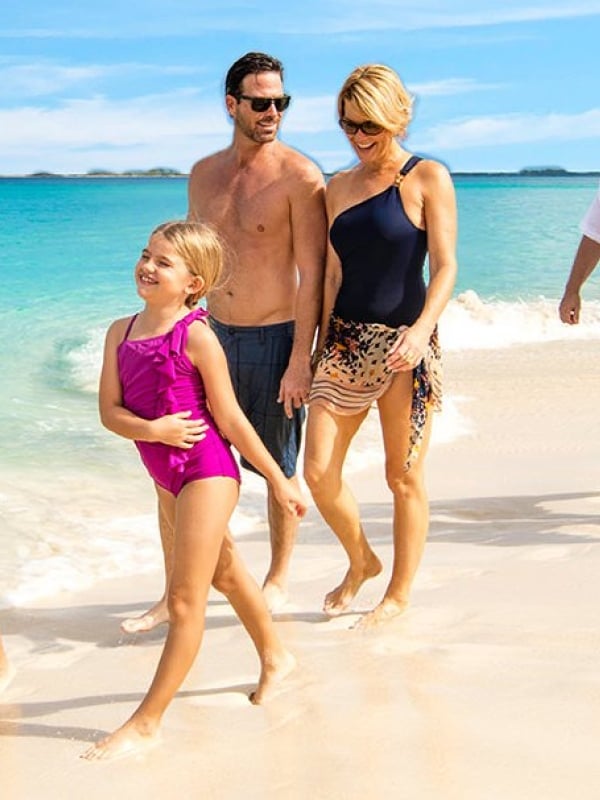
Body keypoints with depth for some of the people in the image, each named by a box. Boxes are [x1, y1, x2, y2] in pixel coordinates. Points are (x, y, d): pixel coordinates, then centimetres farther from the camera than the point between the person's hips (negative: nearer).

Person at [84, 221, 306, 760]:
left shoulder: (197, 336, -15)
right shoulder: (121, 332, 4)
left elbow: (230, 419, -10)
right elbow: (110, 411, 1)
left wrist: (279, 480, -6)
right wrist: (151, 430, -19)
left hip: (207, 473, -8)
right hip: (167, 477, 8)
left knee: (185, 598, -3)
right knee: (224, 571, 24)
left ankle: (146, 722, 6)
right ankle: (275, 658, 46)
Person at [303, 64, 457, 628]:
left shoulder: (427, 178, -3)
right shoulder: (339, 186, 12)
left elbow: (445, 266, -10)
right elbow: (332, 275, 15)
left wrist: (423, 329, -27)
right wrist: (320, 347, 13)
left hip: (403, 347, -5)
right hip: (345, 341, 5)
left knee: (403, 477, 4)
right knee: (318, 471, 0)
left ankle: (399, 594, 20)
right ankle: (361, 561, 27)